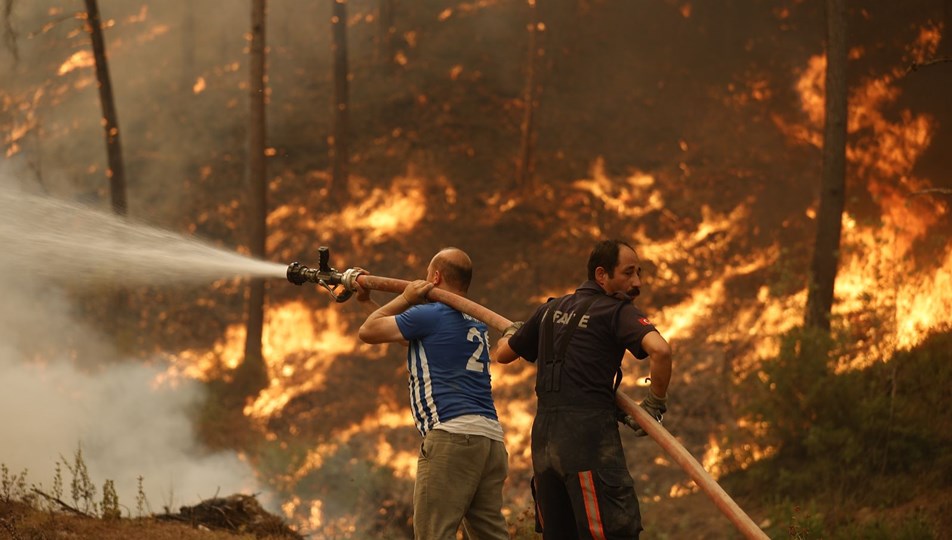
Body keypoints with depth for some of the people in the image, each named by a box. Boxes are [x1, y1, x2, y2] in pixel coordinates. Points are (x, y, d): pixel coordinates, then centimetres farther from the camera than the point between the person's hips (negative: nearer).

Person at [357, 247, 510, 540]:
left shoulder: (429, 315, -2)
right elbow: (413, 335, 38)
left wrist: (405, 298, 19)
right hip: (492, 438, 9)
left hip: (452, 436, -9)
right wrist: (368, 295, 42)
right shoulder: (476, 325, 24)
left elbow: (367, 331, 8)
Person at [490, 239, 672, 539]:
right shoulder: (617, 312, -2)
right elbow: (659, 349, -21)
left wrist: (510, 333, 52)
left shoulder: (552, 310, 18)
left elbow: (502, 354, 29)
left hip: (544, 438, 7)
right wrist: (655, 403, -5)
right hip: (589, 435, -7)